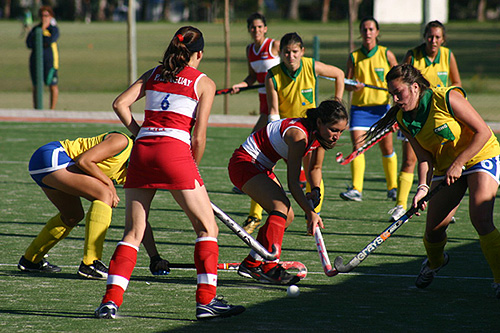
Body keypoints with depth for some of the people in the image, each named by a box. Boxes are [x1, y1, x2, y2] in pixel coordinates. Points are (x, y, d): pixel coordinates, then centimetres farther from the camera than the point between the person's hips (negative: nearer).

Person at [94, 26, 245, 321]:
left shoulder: (153, 74, 18)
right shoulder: (204, 83, 7)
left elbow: (120, 104, 8)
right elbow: (198, 137, 1)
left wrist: (141, 134, 16)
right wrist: (193, 168, 14)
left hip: (141, 152, 5)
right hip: (175, 151, -5)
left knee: (133, 233, 10)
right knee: (207, 228, 7)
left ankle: (111, 301, 0)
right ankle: (207, 301, 1)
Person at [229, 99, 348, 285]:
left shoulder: (319, 135, -5)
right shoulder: (299, 135, -31)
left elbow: (315, 168, 13)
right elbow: (293, 182, -30)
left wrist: (315, 190, -7)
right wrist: (310, 213, -35)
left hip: (261, 168, 10)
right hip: (244, 163, -10)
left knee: (287, 216, 7)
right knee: (281, 205, -27)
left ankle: (251, 264, 19)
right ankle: (270, 268, -33)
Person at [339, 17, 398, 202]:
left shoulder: (386, 55, 2)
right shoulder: (354, 57, 4)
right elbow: (346, 84, 5)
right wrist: (354, 86, -17)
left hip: (381, 107, 0)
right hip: (359, 107, 0)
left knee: (387, 149, 5)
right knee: (357, 147, -12)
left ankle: (392, 188, 19)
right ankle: (356, 189, -15)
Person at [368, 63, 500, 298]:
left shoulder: (447, 98, -23)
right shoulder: (404, 119, -5)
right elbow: (424, 158, -4)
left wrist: (458, 164, -22)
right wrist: (423, 187, -21)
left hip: (481, 156, -5)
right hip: (446, 168, 5)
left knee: (481, 219, -25)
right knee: (433, 230, -1)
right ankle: (434, 262, 35)